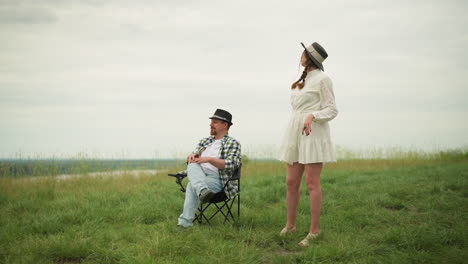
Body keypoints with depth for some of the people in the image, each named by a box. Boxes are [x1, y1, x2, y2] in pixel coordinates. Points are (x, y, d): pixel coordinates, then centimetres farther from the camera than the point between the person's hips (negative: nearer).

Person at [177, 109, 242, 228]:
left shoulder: (233, 144, 5)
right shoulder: (204, 141, 24)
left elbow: (231, 165, -11)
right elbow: (192, 160, 21)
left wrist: (209, 159, -21)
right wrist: (192, 156, -6)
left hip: (217, 180, -5)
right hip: (199, 176, 5)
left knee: (191, 186, -33)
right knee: (192, 165, -30)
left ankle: (185, 222, -43)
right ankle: (202, 191, -54)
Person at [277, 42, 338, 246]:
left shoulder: (322, 79, -4)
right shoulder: (303, 80, 19)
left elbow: (332, 110, -8)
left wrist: (312, 116, -25)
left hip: (313, 134, -8)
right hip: (295, 135, 8)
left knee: (312, 183, -8)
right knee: (291, 182, 6)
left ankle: (314, 230, -5)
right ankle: (290, 225, 15)